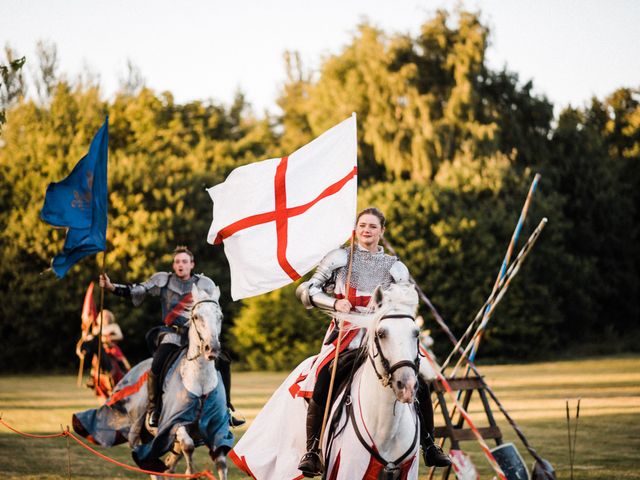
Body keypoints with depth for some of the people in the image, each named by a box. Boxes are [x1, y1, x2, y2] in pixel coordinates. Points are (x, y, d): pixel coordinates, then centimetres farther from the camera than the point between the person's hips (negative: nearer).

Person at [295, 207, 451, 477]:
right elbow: (307, 291, 6)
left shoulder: (395, 268, 13)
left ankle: (429, 446, 4)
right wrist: (335, 303, -10)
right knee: (321, 386, -27)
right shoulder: (339, 258, 8)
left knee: (419, 384, -12)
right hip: (345, 336, -2)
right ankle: (311, 451, -17)